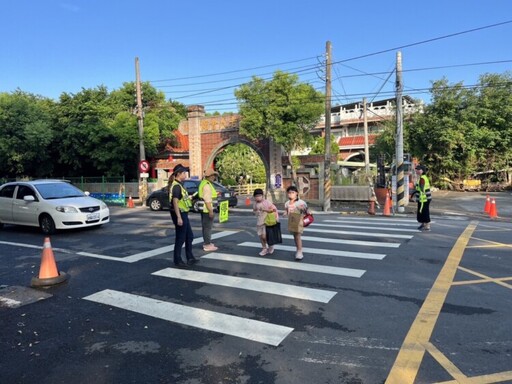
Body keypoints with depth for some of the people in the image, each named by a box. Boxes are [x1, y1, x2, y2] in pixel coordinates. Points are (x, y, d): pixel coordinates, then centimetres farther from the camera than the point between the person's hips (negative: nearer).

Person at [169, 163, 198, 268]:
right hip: (180, 214, -10)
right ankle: (178, 261, 11)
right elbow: (175, 202, -24)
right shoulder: (176, 186, -18)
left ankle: (190, 258, 28)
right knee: (180, 238, 0)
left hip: (183, 214, 10)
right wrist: (178, 217, -27)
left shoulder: (180, 185, 14)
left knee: (189, 236, 17)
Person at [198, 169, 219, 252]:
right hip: (207, 208, -11)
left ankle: (206, 242, 28)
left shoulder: (203, 183, 15)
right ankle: (207, 245, -1)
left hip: (203, 208, 11)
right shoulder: (207, 185, -18)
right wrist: (211, 211, -23)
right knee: (208, 227, -5)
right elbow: (207, 199, -23)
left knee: (205, 226, 17)